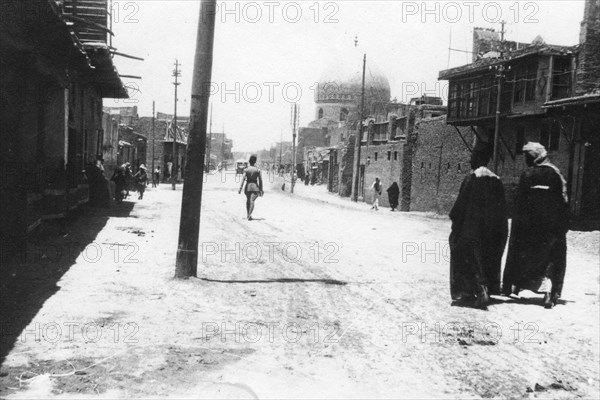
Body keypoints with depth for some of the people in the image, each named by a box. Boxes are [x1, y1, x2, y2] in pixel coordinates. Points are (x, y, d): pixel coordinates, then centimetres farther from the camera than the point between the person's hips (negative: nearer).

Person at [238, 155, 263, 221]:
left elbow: (243, 179, -10)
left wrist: (240, 188, -11)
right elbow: (260, 180, 0)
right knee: (252, 200, -9)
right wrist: (261, 189, 7)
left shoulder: (246, 170, -2)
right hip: (255, 186, -1)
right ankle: (250, 215, -26)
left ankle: (248, 214, 29)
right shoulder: (258, 170, -1)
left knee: (248, 200, 19)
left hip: (248, 186, 1)